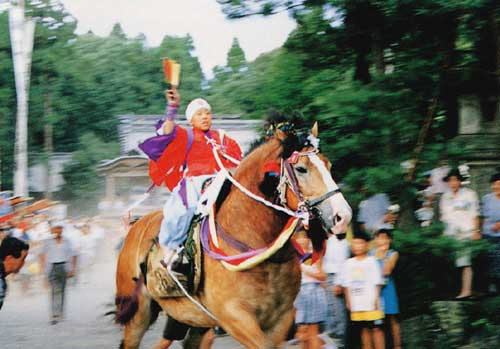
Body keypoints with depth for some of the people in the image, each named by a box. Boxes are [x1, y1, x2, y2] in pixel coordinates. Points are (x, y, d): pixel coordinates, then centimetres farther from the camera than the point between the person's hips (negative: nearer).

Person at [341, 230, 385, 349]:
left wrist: (376, 299, -6)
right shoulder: (349, 263, 11)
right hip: (356, 304, 4)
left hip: (371, 303, -4)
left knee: (376, 328, -4)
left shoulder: (371, 261, 1)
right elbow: (346, 284, 13)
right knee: (364, 329, 8)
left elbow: (377, 282, -1)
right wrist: (348, 300, 7)